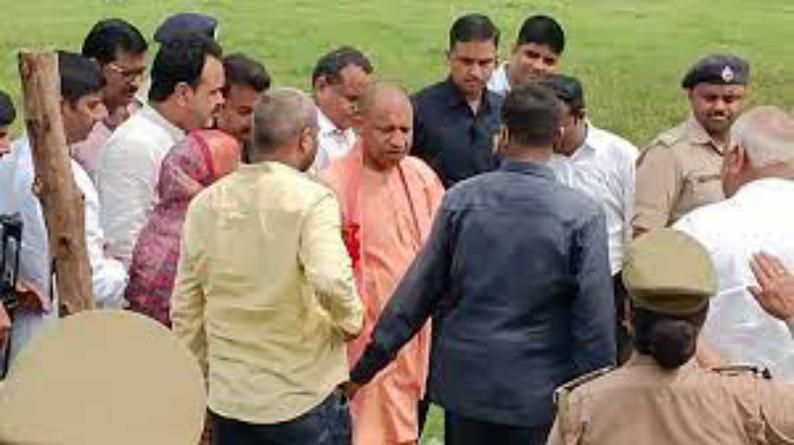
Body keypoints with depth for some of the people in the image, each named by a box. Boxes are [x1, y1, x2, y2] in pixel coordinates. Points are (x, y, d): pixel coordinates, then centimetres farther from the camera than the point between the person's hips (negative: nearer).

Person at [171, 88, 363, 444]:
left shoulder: (205, 203, 3)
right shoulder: (311, 199, -13)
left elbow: (184, 308, 8)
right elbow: (331, 281, -28)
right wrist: (351, 320, -8)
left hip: (228, 398, 5)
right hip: (304, 396, -4)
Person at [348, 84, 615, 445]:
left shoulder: (460, 199, -5)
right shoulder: (583, 215, -12)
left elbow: (419, 292, -1)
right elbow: (595, 320, -11)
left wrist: (365, 368, 8)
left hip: (465, 384, 2)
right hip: (539, 391, -2)